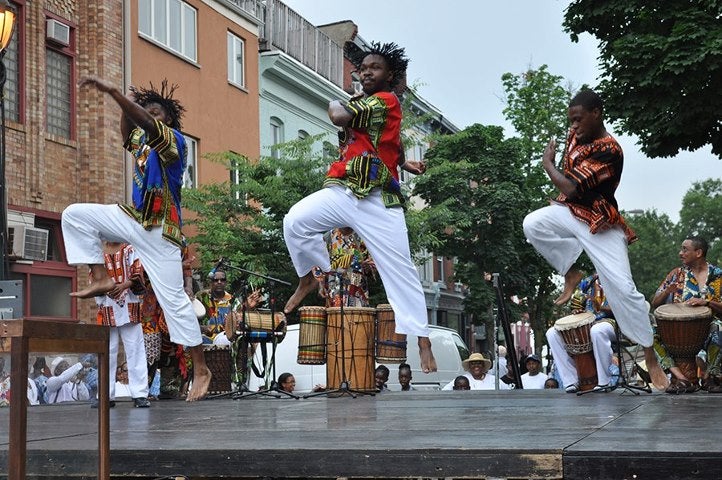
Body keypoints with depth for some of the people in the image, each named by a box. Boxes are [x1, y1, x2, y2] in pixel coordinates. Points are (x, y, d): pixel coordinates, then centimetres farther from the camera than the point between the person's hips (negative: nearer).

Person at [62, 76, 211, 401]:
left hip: (160, 230, -8)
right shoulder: (142, 139, 7)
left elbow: (148, 124, -35)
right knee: (75, 215, 0)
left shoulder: (174, 140, -15)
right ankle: (101, 279, -1)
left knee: (174, 300, -6)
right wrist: (126, 104, 10)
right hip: (134, 219, 8)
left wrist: (112, 91, -43)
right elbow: (128, 132, 30)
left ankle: (201, 370, 2)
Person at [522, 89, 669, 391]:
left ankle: (651, 356, -4)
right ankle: (571, 273, 1)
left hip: (599, 224, -7)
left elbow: (571, 187, -27)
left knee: (622, 287, -13)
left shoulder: (608, 151, -25)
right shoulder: (576, 135, 1)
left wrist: (547, 162, -11)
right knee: (532, 224, -20)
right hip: (570, 210, 7)